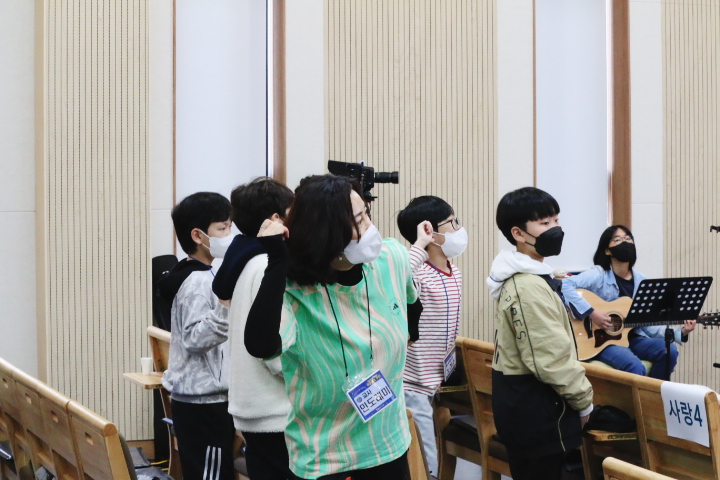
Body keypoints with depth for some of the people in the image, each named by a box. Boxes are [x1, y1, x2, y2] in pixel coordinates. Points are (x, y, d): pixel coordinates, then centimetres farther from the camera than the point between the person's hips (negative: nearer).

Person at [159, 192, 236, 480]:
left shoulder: (198, 277, 15)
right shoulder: (199, 281, -16)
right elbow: (195, 339, -25)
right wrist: (226, 302, -33)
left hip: (198, 397, 10)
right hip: (205, 400, -10)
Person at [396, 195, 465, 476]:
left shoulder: (454, 275, 8)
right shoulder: (417, 274, -20)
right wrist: (419, 246, -37)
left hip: (433, 382, 9)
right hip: (412, 385, -9)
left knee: (427, 464, 18)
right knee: (425, 467, -6)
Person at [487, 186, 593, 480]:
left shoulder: (519, 278, 13)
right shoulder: (530, 287, -21)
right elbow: (552, 359, -23)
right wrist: (583, 399, -11)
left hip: (519, 398, 10)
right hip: (535, 404, -10)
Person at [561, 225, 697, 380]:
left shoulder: (641, 281, 9)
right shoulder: (599, 275, -9)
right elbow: (564, 285, -25)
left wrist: (680, 332, -4)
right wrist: (590, 313, -29)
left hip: (632, 338, 6)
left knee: (669, 351, -19)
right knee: (635, 366, -33)